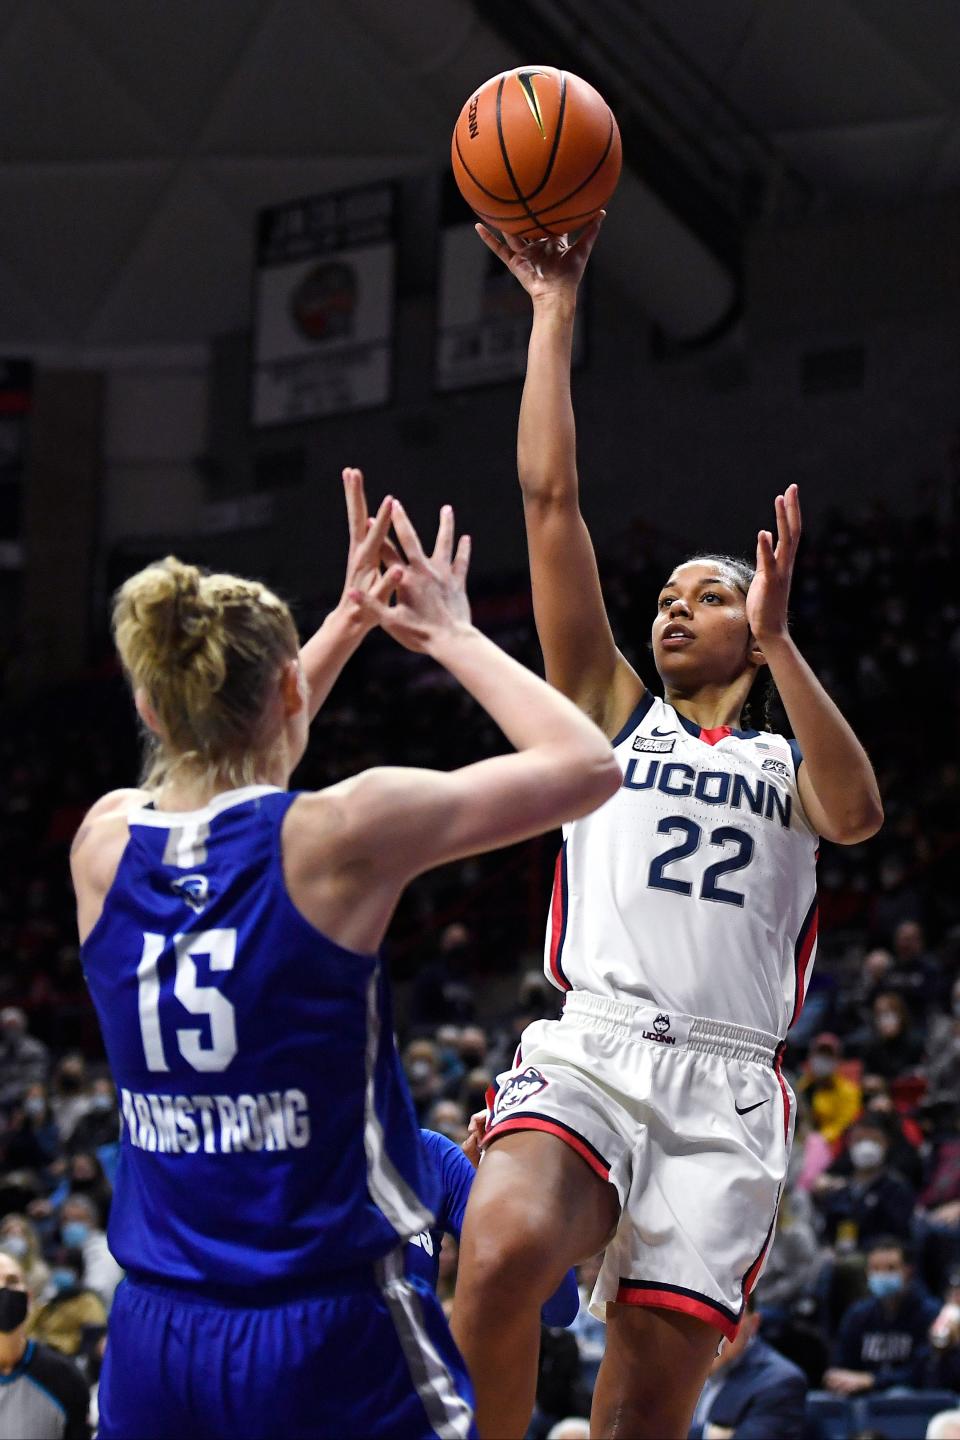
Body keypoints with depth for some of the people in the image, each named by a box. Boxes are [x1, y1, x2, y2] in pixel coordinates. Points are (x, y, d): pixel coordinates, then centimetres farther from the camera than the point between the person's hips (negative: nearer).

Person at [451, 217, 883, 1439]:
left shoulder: (784, 763, 22)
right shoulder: (613, 715, 21)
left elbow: (857, 813, -4)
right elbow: (549, 498, 14)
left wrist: (776, 642, -9)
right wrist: (554, 309, 12)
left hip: (724, 1089, 1)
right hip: (587, 1049, -1)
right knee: (500, 1258, -32)